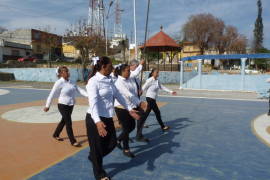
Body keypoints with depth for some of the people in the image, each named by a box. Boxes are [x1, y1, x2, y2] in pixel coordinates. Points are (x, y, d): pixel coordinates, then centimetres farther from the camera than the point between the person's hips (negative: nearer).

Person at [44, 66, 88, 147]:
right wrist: (47, 106, -7)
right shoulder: (59, 83, -13)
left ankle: (56, 135, 43)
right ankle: (73, 141, 8)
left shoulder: (71, 82, 5)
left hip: (71, 105, 7)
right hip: (63, 105, -7)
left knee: (64, 121, 21)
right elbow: (52, 94, -10)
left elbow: (79, 89, -1)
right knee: (69, 123, -4)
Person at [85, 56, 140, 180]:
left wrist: (129, 109, 18)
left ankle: (93, 157, 42)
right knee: (97, 147, 8)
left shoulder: (109, 80, 7)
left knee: (112, 143, 14)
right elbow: (93, 102, -28)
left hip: (107, 118, 8)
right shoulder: (94, 81, -18)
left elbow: (118, 95, 15)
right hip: (95, 119, -8)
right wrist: (98, 121, -39)